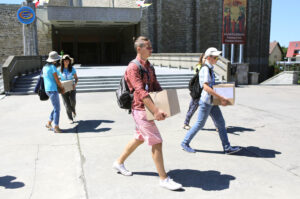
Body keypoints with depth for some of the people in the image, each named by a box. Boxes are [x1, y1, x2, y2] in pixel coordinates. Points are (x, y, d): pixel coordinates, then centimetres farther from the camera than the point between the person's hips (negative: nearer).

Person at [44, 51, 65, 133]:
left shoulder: (44, 67, 14)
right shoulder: (53, 67, -14)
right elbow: (57, 80, -14)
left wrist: (59, 87, 20)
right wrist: (62, 88, 3)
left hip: (47, 89, 9)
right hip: (53, 90, -9)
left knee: (57, 107, 18)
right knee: (57, 109, -5)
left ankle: (49, 123, 20)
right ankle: (56, 127, -4)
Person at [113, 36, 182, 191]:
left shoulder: (148, 66, 14)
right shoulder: (133, 67, -15)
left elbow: (156, 86, 14)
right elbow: (140, 92, -24)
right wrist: (156, 111, -30)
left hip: (147, 109, 9)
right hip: (141, 110, -9)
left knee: (139, 139, 21)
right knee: (156, 142, -7)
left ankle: (119, 163, 38)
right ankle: (163, 179, 4)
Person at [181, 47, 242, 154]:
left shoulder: (210, 69, 13)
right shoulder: (205, 69, -16)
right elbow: (206, 87, -26)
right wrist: (221, 98, -27)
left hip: (212, 102, 9)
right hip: (206, 101, -9)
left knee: (220, 123, 8)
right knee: (200, 124, 1)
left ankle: (227, 148, 14)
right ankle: (185, 143, 16)